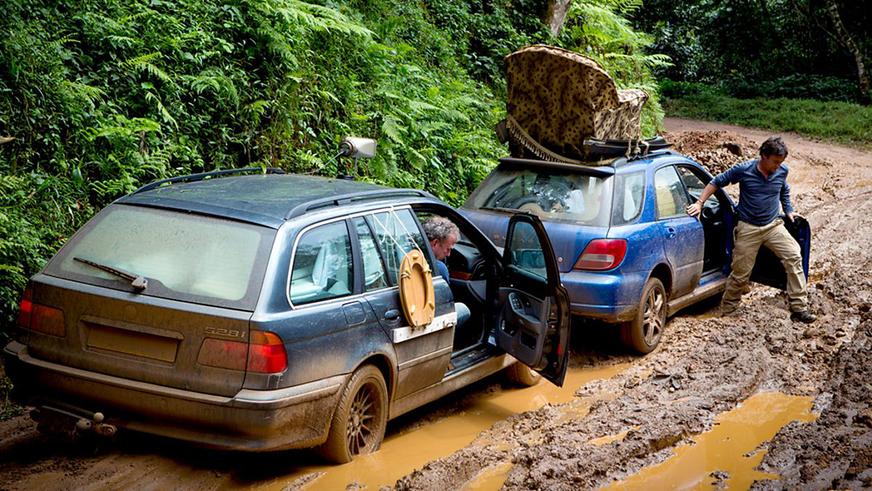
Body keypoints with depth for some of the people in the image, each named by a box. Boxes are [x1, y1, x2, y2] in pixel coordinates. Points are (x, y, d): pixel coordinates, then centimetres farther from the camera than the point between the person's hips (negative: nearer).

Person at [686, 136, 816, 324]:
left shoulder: (782, 171, -2)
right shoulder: (743, 170, -13)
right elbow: (716, 182, -3)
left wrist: (788, 210, 18)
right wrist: (699, 203, -8)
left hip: (773, 225, 3)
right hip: (748, 229, -3)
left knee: (794, 257, -13)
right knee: (741, 273, 0)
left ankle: (799, 308, -9)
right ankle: (726, 312, 18)